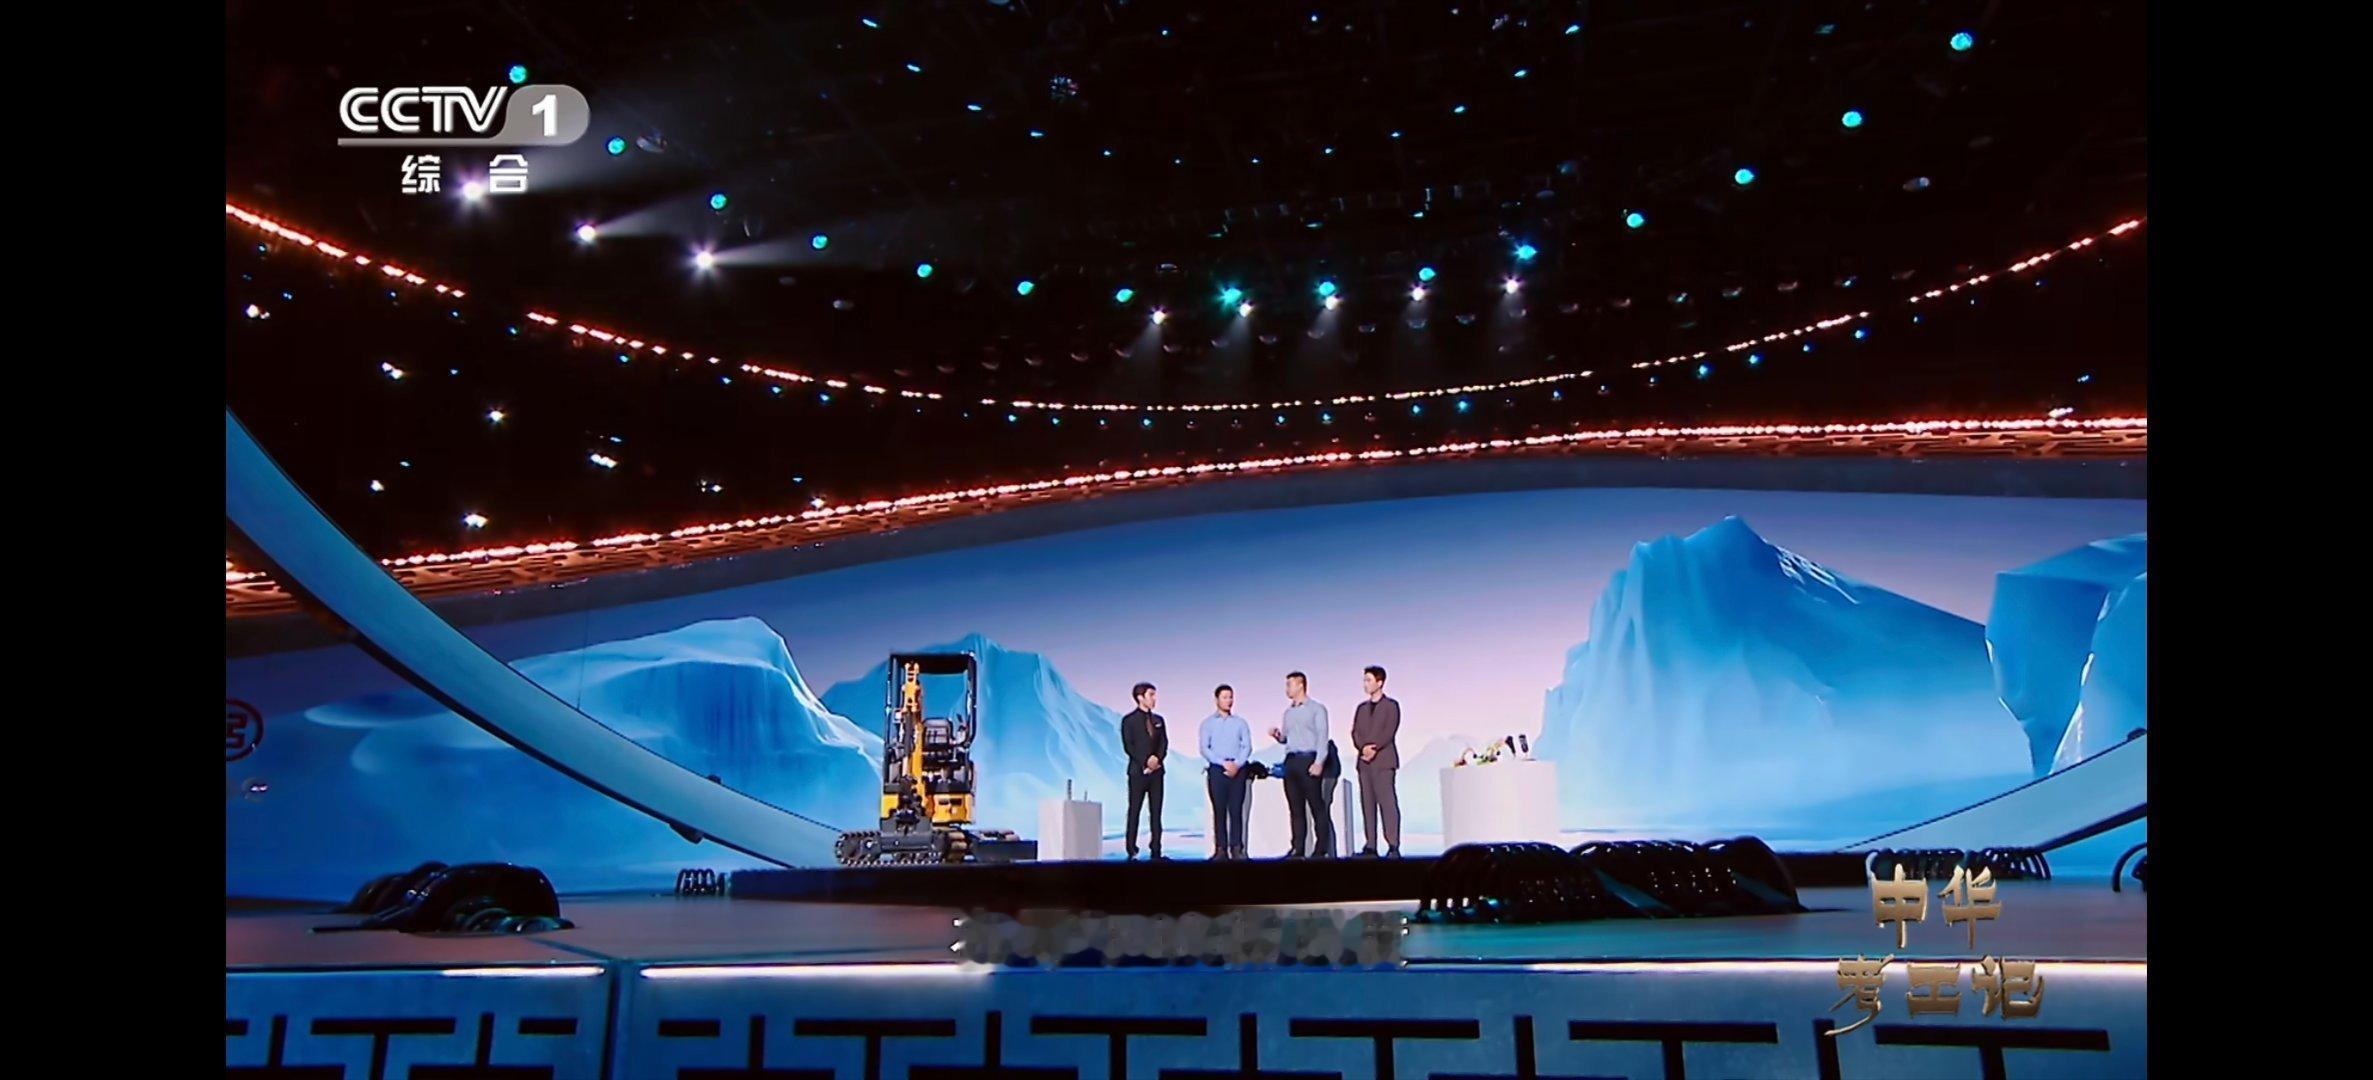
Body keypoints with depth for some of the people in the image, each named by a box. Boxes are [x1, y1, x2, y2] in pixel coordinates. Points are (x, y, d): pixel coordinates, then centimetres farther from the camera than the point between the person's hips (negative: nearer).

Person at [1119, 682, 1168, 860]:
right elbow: (1128, 747, -8)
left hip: (1156, 771, 5)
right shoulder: (1129, 720, -1)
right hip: (1138, 771, -5)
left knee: (1156, 812, 3)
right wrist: (1145, 762, -16)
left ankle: (1156, 850, 5)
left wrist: (1157, 758, -11)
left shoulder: (1158, 720, 14)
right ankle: (1132, 851, 0)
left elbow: (1164, 743, 8)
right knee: (1134, 811, -2)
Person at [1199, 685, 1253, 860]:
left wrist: (1237, 764, -12)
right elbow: (1205, 749, -1)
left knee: (1236, 810, -3)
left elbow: (1247, 747, 4)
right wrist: (1224, 763, -11)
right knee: (1219, 810, -2)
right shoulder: (1208, 723, 8)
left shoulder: (1241, 723, 13)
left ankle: (1236, 848, -3)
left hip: (1238, 769, 1)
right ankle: (1220, 848, -2)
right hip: (1217, 769, -1)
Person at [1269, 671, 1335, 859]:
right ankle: (1298, 848, 6)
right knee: (1295, 808, 5)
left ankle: (1322, 848, -4)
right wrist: (1277, 735, 1)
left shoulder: (1317, 709, 0)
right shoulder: (1288, 712, 20)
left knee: (1316, 806, -6)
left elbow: (1322, 737, -7)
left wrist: (1318, 763, -17)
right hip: (1290, 761, 6)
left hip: (1308, 760, -6)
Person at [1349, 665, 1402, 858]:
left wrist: (1374, 748, -16)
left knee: (1387, 802, -11)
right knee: (1367, 803, 2)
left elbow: (1389, 732, -7)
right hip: (1364, 761, 5)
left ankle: (1393, 845, -12)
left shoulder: (1391, 705, 4)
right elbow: (1355, 732, 9)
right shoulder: (1361, 708, 19)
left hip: (1383, 760, -5)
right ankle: (1370, 846, 3)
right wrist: (1364, 747, -10)